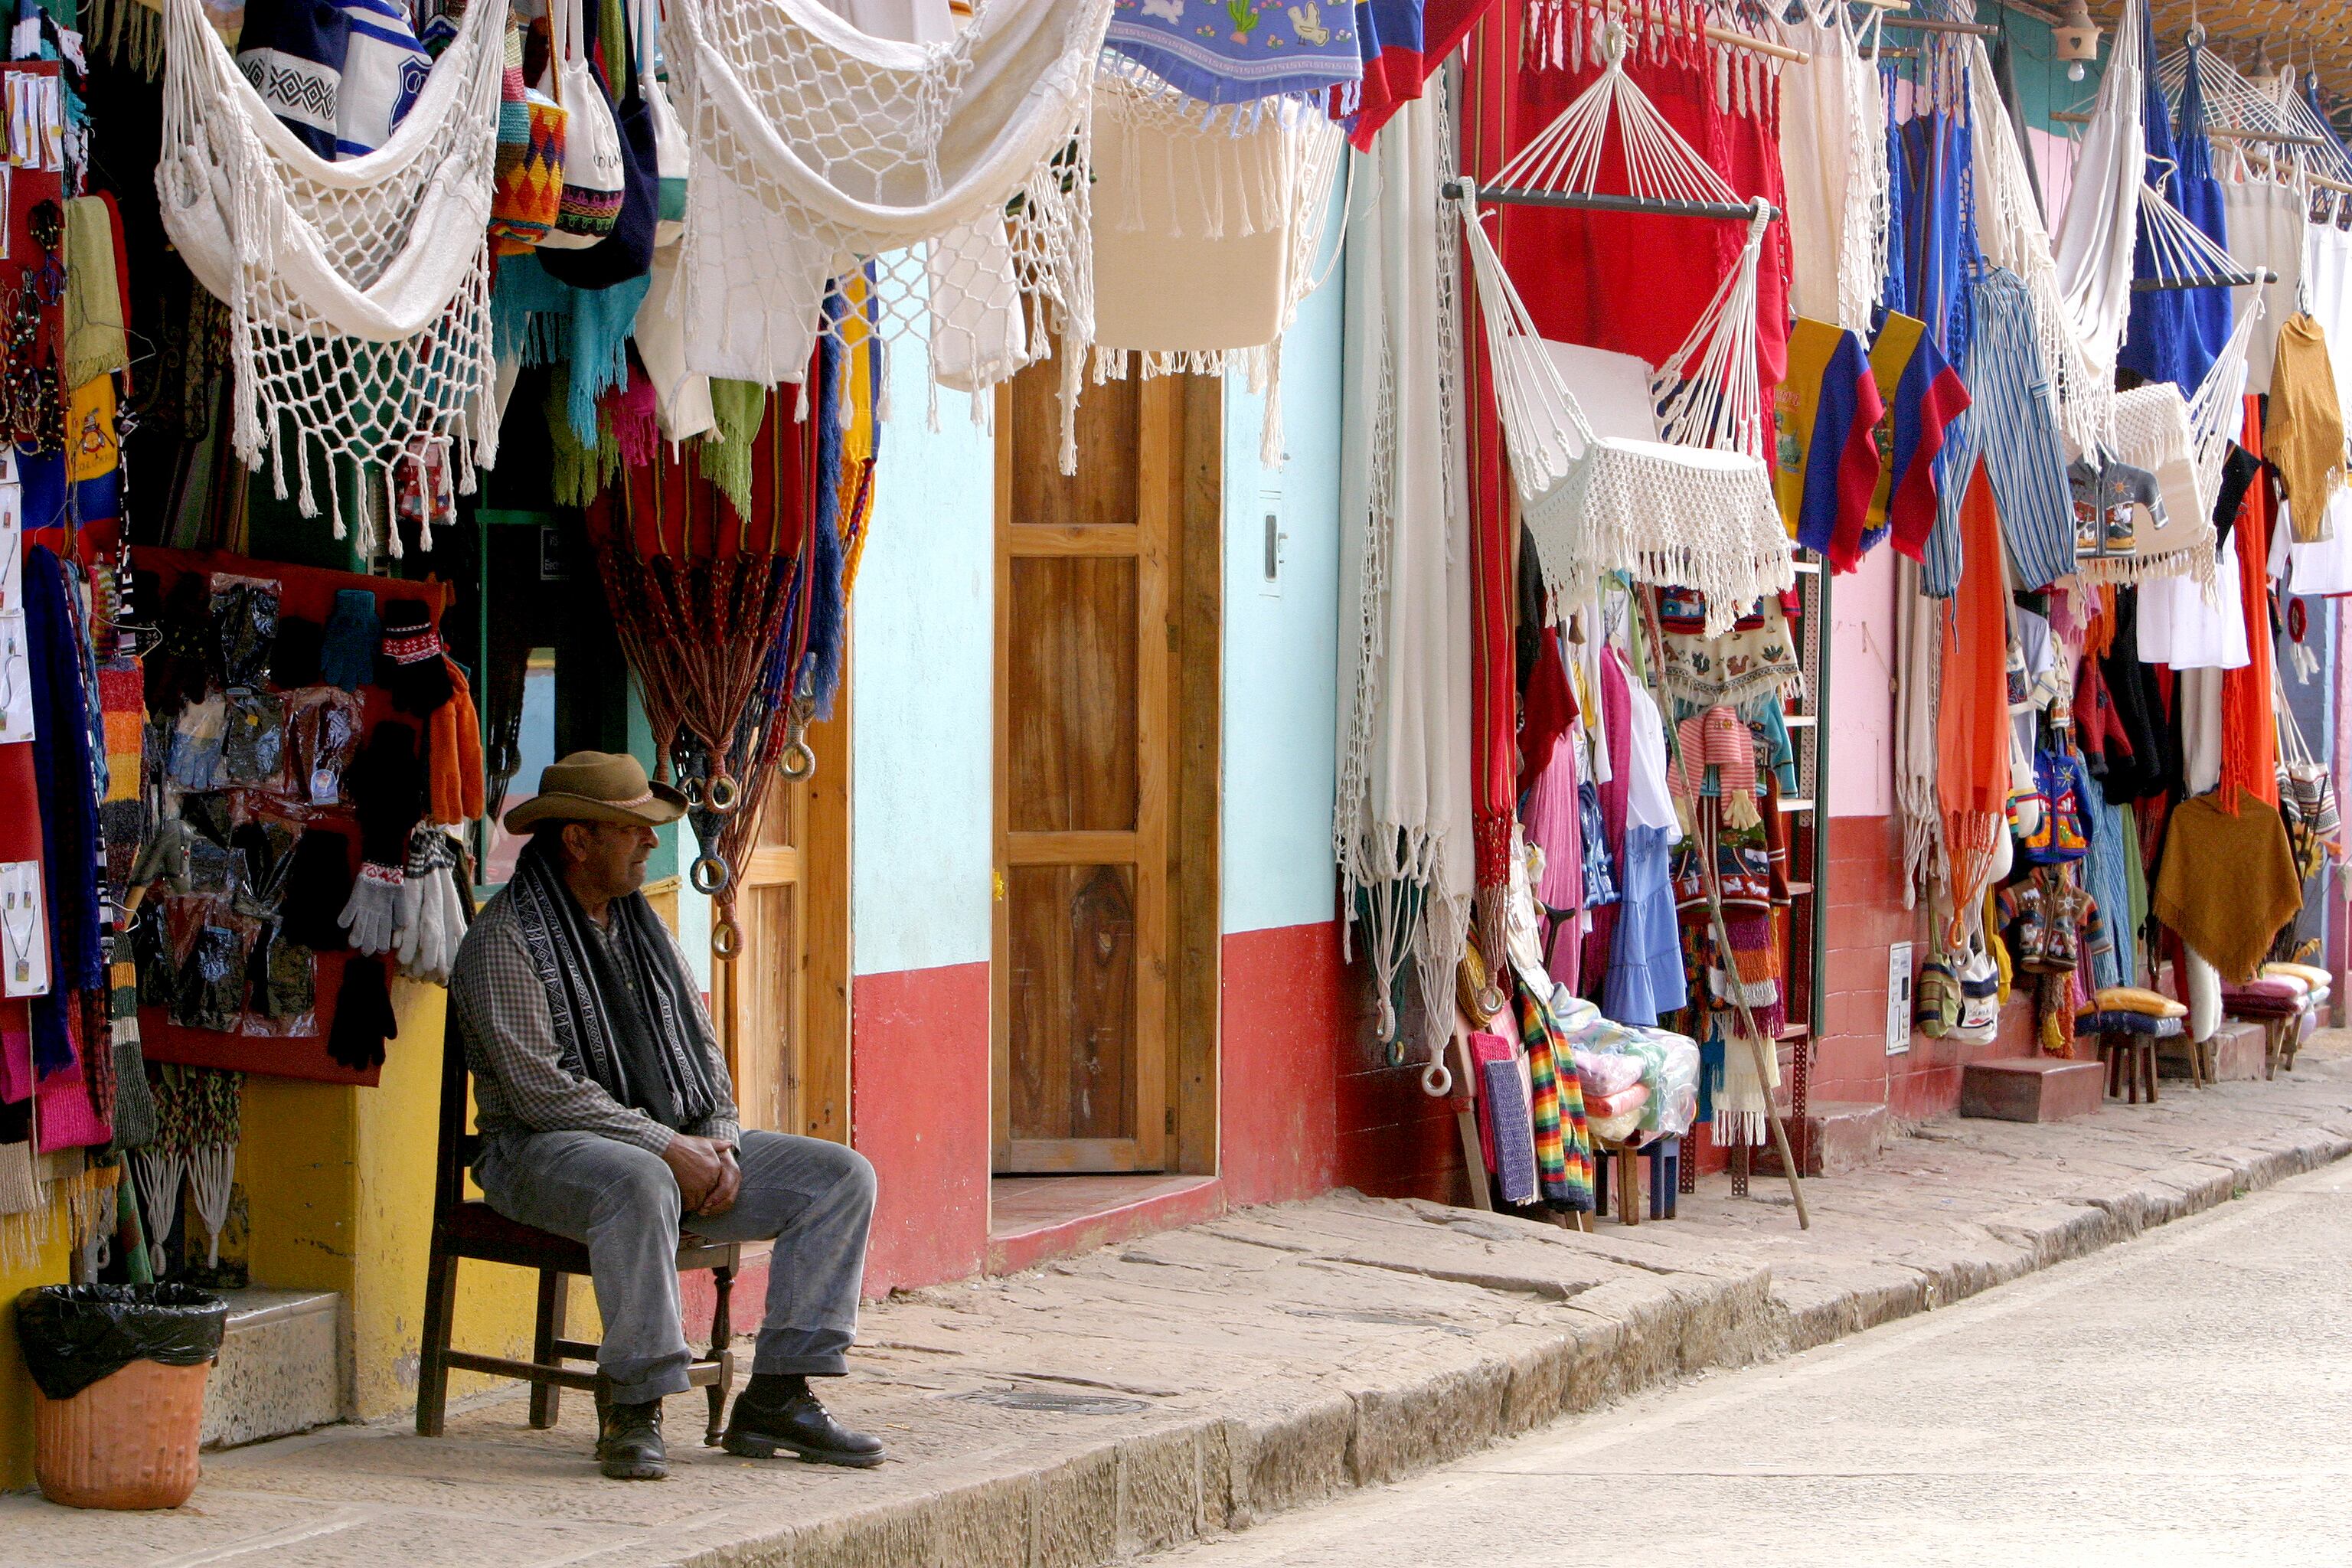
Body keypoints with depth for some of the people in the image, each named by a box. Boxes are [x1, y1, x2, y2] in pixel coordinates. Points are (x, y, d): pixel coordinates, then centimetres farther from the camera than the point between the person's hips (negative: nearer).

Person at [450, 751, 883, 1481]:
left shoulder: (641, 925, 17)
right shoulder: (505, 939, -9)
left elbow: (700, 1045, 18)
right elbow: (541, 1089, -18)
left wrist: (720, 1143, -2)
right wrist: (667, 1146, -21)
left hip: (681, 1146, 8)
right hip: (546, 1149, -8)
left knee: (842, 1176, -7)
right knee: (639, 1184, -42)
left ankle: (775, 1397, -11)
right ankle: (633, 1410, -32)